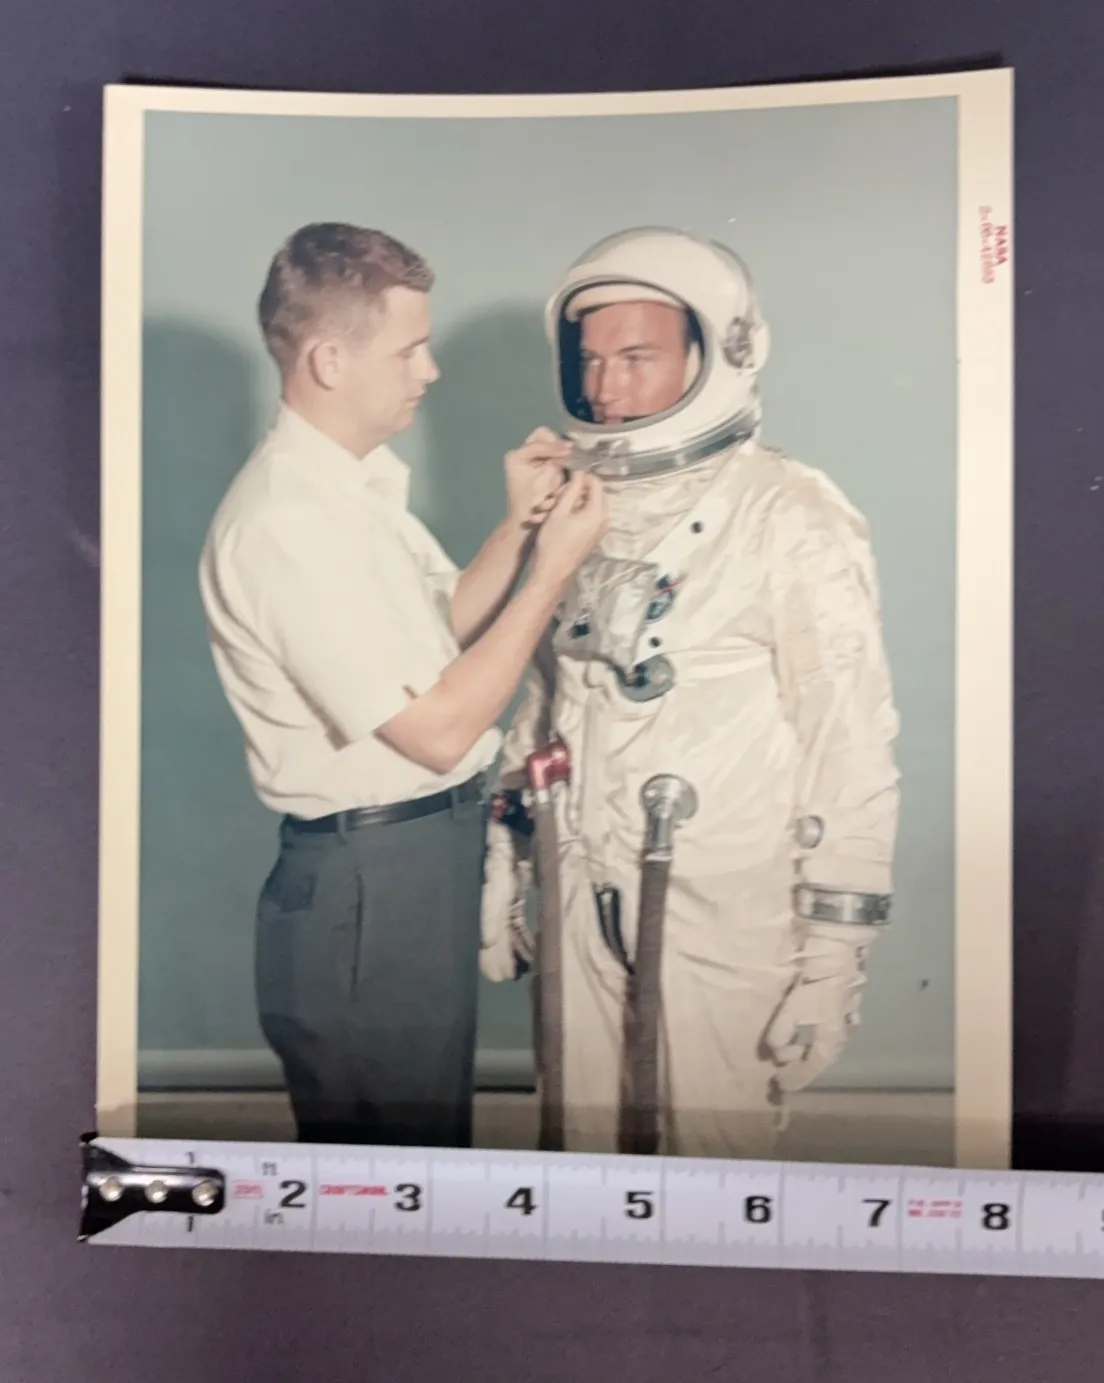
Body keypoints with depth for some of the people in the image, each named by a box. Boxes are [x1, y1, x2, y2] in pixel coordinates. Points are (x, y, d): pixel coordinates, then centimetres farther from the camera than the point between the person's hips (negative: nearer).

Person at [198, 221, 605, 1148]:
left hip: (425, 859, 9)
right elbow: (438, 730, -25)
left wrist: (519, 526, 1)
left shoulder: (354, 484, 7)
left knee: (430, 1142, 26)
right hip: (368, 883, -9)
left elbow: (436, 631, 14)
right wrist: (555, 565, -19)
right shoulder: (287, 521, -24)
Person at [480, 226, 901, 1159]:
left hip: (726, 919, -5)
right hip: (587, 906, 6)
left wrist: (832, 960, -11)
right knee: (587, 1145, 16)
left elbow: (853, 749, -12)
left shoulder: (793, 521, -13)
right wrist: (502, 879, 14)